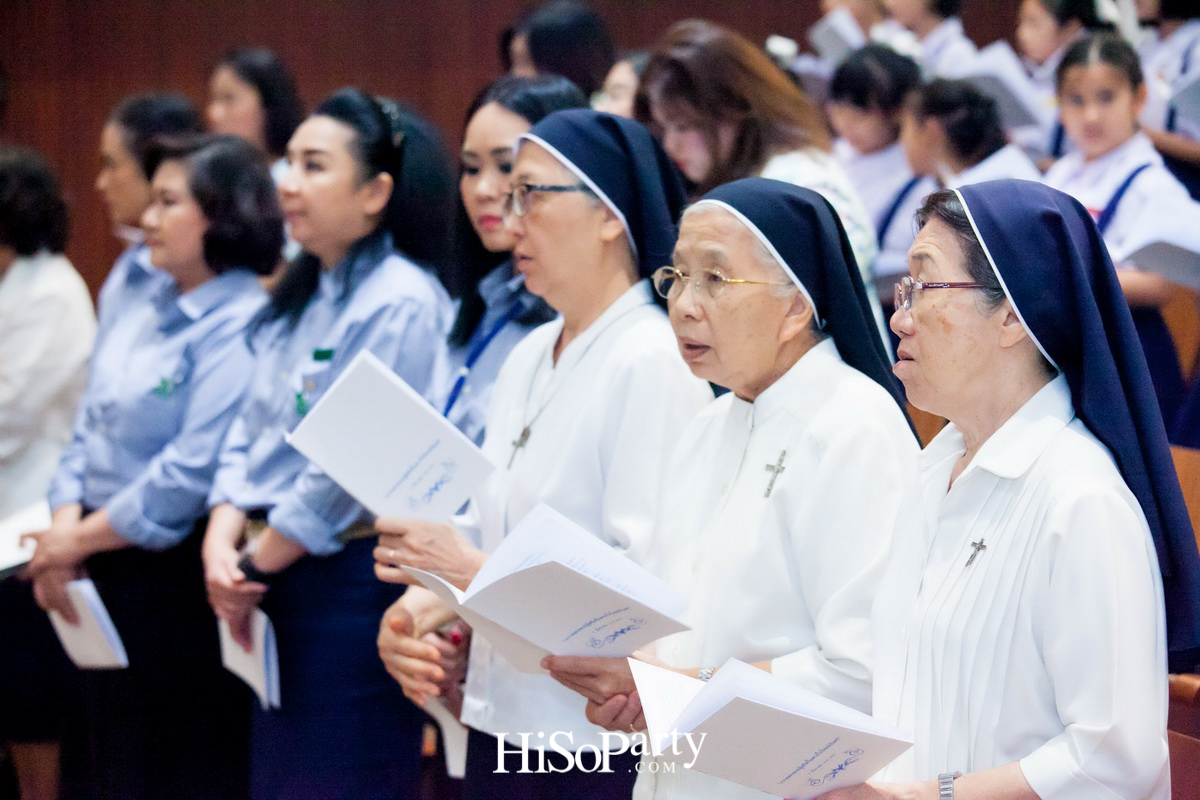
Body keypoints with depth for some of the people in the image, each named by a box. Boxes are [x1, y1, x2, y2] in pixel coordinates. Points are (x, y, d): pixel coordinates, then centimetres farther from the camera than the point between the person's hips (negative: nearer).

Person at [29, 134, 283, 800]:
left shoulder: (241, 327, -16)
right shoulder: (140, 316, 13)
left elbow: (192, 472, -22)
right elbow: (88, 435, 13)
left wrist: (80, 540, -13)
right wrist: (63, 527, -6)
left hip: (177, 585, -9)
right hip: (104, 579, 9)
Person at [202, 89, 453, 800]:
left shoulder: (403, 305, -14)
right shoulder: (300, 298, 14)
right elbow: (251, 429, 13)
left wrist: (258, 563, -10)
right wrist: (223, 542, -3)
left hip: (352, 579, -9)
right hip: (277, 585, 9)